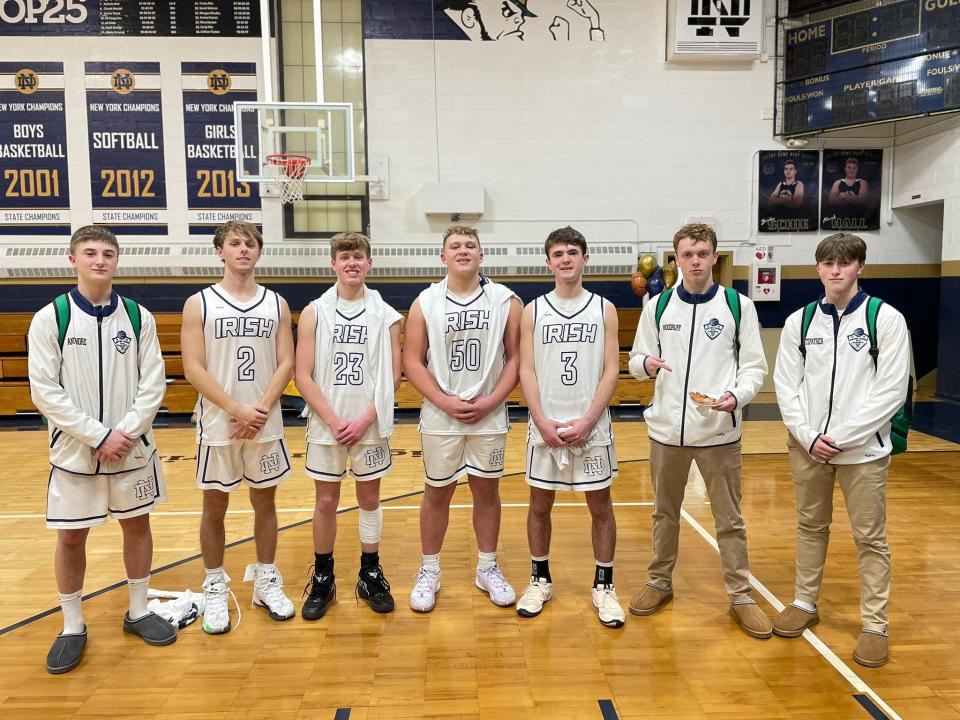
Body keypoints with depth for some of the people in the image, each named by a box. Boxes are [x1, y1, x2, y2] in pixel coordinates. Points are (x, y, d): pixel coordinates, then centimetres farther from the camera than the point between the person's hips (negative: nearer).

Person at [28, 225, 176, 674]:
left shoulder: (138, 316, -1)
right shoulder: (50, 318, -6)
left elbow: (153, 384, -2)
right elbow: (45, 391, -10)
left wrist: (125, 433, -13)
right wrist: (98, 436, -15)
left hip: (132, 448, 2)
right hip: (74, 450, -2)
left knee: (137, 525, 12)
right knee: (70, 537, 7)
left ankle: (138, 613, 30)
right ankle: (72, 628, 26)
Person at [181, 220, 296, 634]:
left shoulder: (276, 303, 5)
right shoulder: (199, 304, -2)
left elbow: (286, 363, 0)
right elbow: (193, 369, -9)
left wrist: (261, 410, -14)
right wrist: (237, 410, -17)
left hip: (266, 425, 2)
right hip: (217, 425, -2)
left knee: (265, 502, 12)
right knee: (215, 508, 9)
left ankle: (266, 583, 27)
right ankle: (215, 590, 24)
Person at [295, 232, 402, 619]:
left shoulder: (385, 315, 0)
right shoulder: (314, 312, -1)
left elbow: (393, 376, -3)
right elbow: (303, 376, -5)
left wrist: (365, 420, -12)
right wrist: (334, 420, -13)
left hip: (370, 426, 0)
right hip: (325, 426, 0)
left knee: (369, 499, 11)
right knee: (326, 502, 8)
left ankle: (371, 576, 27)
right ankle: (323, 580, 25)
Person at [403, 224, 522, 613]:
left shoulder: (506, 300, 0)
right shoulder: (425, 303, -1)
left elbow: (515, 357, -1)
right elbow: (412, 361, -3)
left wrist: (491, 401, -12)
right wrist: (445, 402, -14)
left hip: (490, 417, 1)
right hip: (440, 418, 0)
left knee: (487, 491, 12)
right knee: (437, 493, 10)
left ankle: (488, 569, 29)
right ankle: (429, 571, 27)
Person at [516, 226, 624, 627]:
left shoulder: (604, 309, 2)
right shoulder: (533, 311, 3)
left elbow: (611, 370, -3)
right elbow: (527, 371, -1)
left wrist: (587, 421, -13)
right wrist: (542, 421, -12)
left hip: (591, 428, 0)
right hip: (545, 427, 1)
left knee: (600, 506, 7)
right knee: (540, 504, 9)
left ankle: (603, 586, 22)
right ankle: (539, 580, 27)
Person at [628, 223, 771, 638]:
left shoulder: (738, 305, -1)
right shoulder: (657, 306, 4)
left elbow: (754, 366, -1)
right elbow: (636, 360, 9)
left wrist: (736, 396, -20)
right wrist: (646, 364, -16)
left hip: (719, 430, -2)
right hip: (666, 428, 2)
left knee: (729, 519, 7)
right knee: (665, 512, 16)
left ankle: (740, 595, 22)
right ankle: (660, 582, 33)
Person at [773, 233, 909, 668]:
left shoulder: (887, 319, -5)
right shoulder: (799, 321, 4)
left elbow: (891, 390, -9)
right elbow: (786, 385, 4)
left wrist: (842, 437, -14)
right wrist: (808, 436, -8)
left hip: (863, 449, -3)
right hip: (807, 446, 3)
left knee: (870, 537, 5)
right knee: (810, 527, 14)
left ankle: (875, 624, 18)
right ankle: (805, 603, 29)